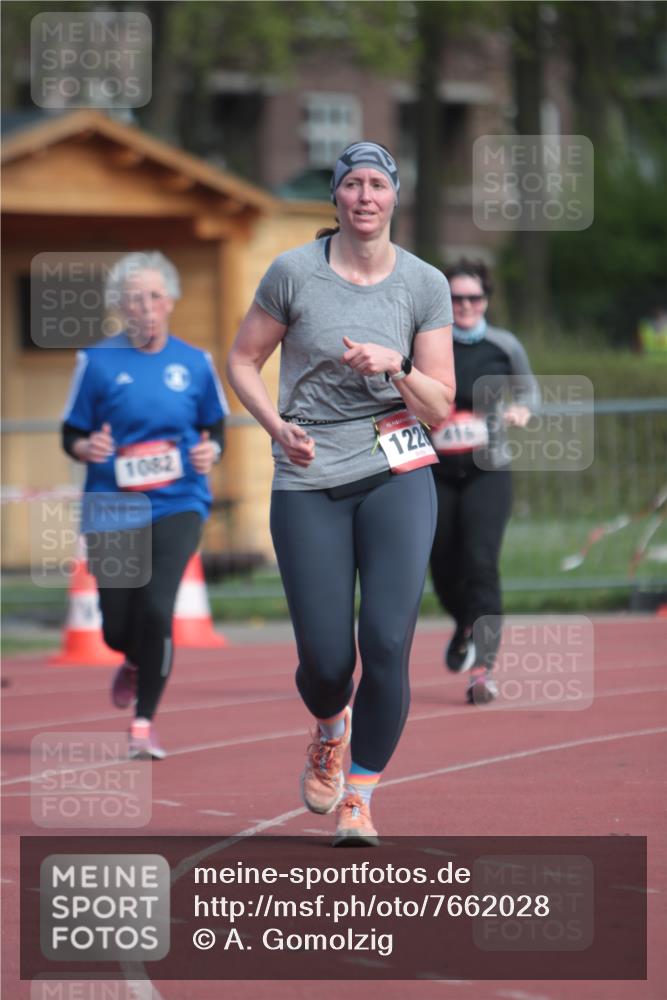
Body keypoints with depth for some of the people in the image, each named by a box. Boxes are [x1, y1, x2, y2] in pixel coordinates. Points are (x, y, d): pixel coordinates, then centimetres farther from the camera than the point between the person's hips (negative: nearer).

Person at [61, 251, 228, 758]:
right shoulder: (97, 361, -1)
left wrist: (210, 452, -8)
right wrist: (88, 448, -18)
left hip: (178, 505, 0)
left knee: (156, 609, -18)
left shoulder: (195, 363, 3)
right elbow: (71, 435, 4)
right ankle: (136, 663, 44)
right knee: (117, 628, 4)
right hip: (114, 508, 0)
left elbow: (216, 428, 14)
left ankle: (144, 722, -2)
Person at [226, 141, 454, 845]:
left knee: (387, 644, -14)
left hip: (397, 476, 1)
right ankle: (330, 731, 34)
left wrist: (395, 369, -17)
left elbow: (440, 407, 2)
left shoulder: (424, 285, 2)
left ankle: (359, 798, 4)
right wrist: (277, 425, -6)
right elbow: (242, 360, 10)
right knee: (327, 662, -4)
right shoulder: (294, 272, -1)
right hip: (308, 484, 0)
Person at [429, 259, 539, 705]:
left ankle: (483, 667, -18)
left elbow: (529, 390, 15)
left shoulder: (505, 346, 1)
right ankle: (466, 627, 41)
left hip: (488, 471, -2)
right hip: (438, 473, 2)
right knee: (444, 568, 6)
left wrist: (522, 410, -7)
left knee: (480, 563, -16)